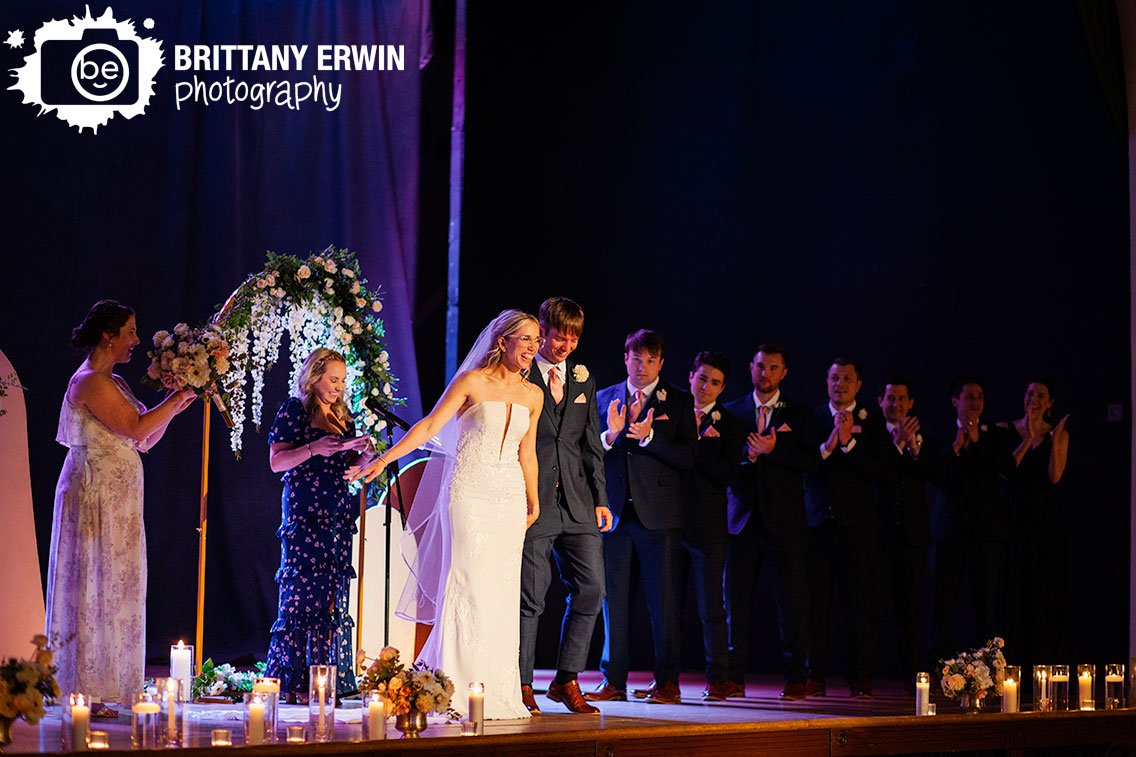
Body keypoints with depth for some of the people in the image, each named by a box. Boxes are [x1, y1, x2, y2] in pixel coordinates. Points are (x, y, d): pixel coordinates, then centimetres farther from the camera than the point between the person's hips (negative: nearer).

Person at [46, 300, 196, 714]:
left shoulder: (114, 382, 17)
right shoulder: (89, 381, -13)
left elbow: (145, 441, 17)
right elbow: (137, 428, -20)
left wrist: (173, 404, 5)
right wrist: (178, 397, -10)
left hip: (118, 501, 10)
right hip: (95, 496, -10)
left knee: (113, 589, 10)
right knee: (92, 587, -7)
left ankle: (102, 687, 14)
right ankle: (83, 694, -3)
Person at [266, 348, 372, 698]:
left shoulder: (343, 416, 17)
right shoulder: (294, 410, -1)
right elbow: (276, 461, -8)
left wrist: (358, 450, 3)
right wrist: (313, 448, -20)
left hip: (338, 513, 7)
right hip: (304, 511, -7)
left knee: (333, 596, 4)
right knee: (301, 590, -9)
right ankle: (295, 680, -7)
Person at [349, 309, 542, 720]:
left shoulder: (533, 395, 11)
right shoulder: (472, 381, -4)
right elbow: (429, 426, -10)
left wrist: (533, 502, 23)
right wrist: (384, 459, -19)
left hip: (509, 497, 5)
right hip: (468, 491, -5)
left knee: (502, 594, 3)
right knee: (468, 586, -9)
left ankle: (497, 693, 8)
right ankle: (460, 690, -3)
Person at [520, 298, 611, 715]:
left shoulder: (583, 380, 15)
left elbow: (591, 446, 17)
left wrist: (600, 500, 10)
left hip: (577, 502, 5)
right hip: (533, 500, -5)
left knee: (591, 588, 0)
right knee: (530, 595, -3)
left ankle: (567, 680, 11)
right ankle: (522, 686, 7)